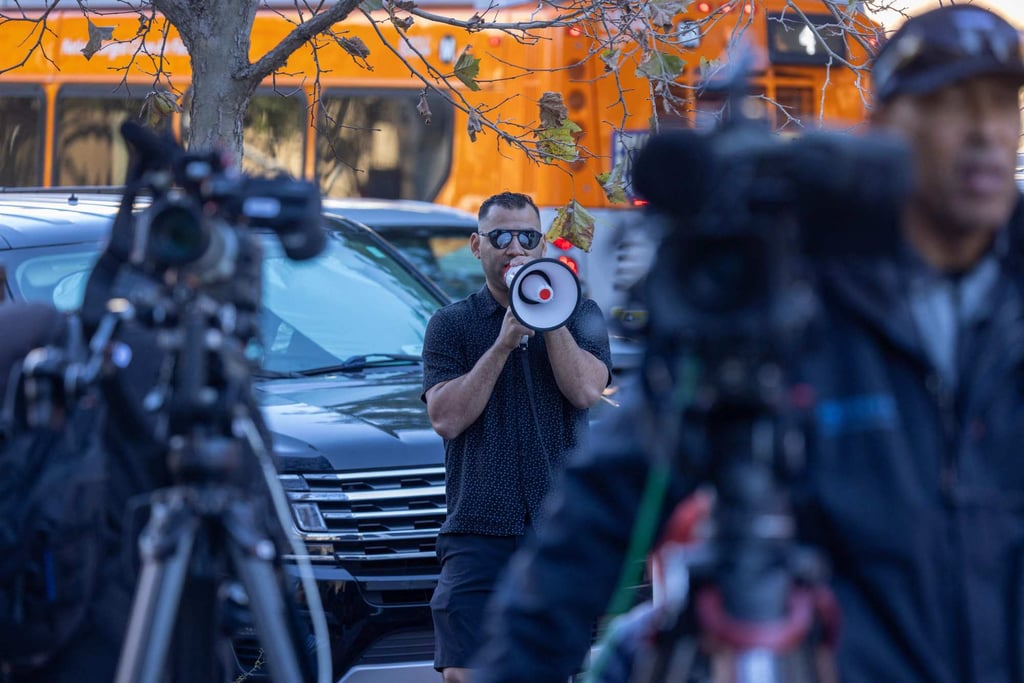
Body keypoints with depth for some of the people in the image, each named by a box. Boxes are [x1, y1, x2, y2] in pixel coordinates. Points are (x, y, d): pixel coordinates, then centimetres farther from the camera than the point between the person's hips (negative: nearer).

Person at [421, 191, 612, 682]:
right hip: (478, 531, -1)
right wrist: (503, 343, -10)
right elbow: (445, 418, -5)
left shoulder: (578, 315, 11)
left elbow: (586, 391, -7)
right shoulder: (451, 324, 9)